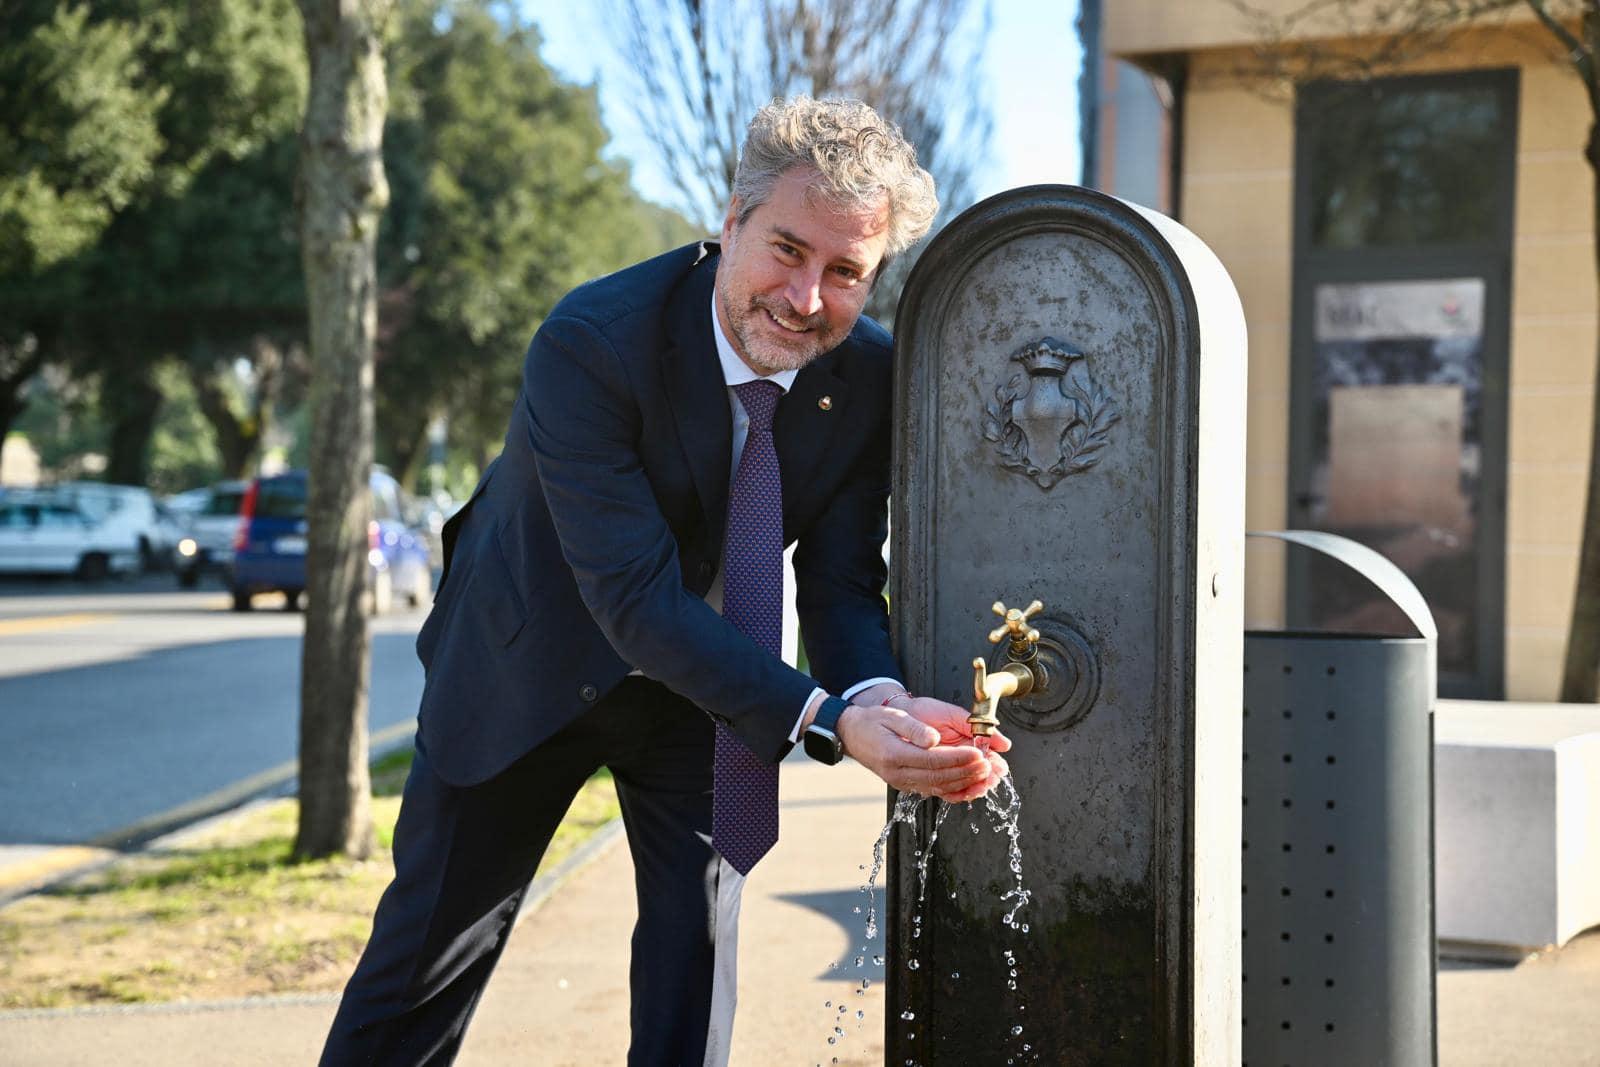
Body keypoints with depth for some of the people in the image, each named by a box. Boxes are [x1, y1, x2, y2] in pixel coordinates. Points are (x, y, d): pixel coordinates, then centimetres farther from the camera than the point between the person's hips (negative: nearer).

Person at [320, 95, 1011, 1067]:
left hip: (704, 672, 3)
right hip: (533, 658, -3)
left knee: (700, 934, 4)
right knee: (430, 944, 7)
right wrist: (826, 721, -45)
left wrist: (879, 695, -39)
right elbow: (636, 596, -36)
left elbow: (841, 580, -14)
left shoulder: (871, 376, -19)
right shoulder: (590, 341, -33)